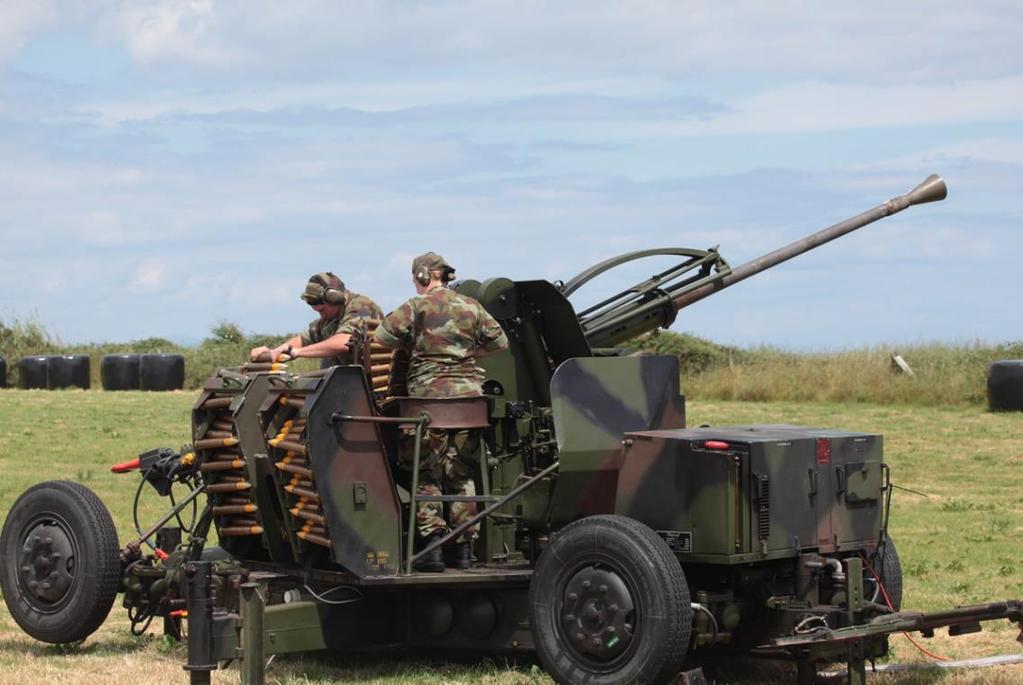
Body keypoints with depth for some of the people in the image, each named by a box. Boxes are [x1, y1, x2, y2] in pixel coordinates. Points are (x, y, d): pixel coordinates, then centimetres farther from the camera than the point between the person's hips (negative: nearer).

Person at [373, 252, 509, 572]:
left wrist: (409, 345, 13)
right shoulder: (472, 308, 9)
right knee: (462, 475, 12)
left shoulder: (416, 308, -3)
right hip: (469, 395, 4)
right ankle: (463, 548, 11)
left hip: (429, 395, -4)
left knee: (427, 474, 3)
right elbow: (499, 342, 12)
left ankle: (432, 543, -6)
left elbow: (380, 338, -6)